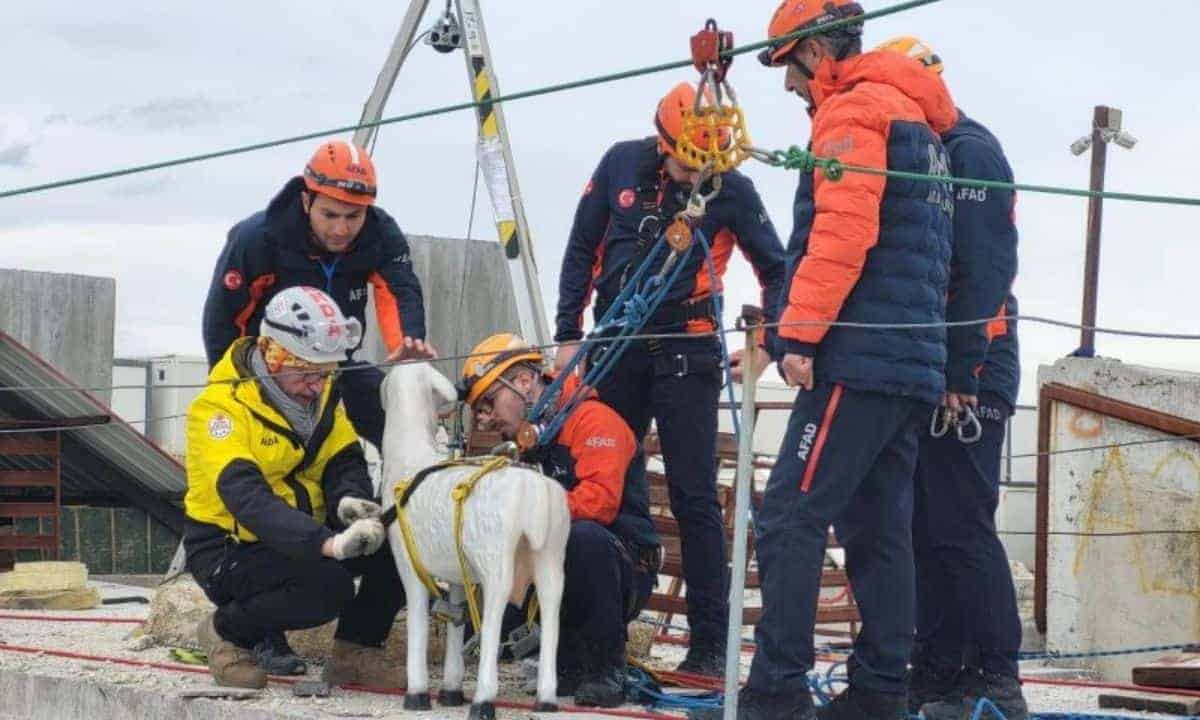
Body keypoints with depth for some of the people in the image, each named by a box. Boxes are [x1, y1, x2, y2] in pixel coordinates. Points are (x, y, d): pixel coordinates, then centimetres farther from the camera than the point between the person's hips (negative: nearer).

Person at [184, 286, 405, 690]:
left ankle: (354, 651, 3)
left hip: (298, 537, 7)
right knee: (327, 587, -33)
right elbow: (246, 498, -34)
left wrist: (350, 500, -26)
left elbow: (345, 463, 1)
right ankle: (227, 633, -5)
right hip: (228, 549, -7)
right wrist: (327, 543, -47)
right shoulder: (222, 405, -22)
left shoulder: (322, 395, 3)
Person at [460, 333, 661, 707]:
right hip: (561, 582, 8)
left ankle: (607, 672, -22)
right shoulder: (521, 443, 13)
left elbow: (599, 501, -28)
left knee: (584, 535, -36)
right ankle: (570, 665, -1)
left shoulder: (592, 419, -13)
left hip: (625, 572, -7)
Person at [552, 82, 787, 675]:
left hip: (685, 353, -3)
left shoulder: (731, 190, -7)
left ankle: (710, 644, -1)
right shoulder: (622, 165, 0)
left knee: (693, 497, -5)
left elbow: (776, 271, 3)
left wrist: (766, 343, -10)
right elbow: (582, 251, 7)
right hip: (616, 349, 3)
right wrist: (568, 335, 4)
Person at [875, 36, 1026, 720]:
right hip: (925, 377, 10)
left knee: (962, 529, -11)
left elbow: (982, 271, -17)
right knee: (926, 530, 8)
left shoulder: (970, 151, -8)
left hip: (966, 379, -10)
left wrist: (961, 372, -21)